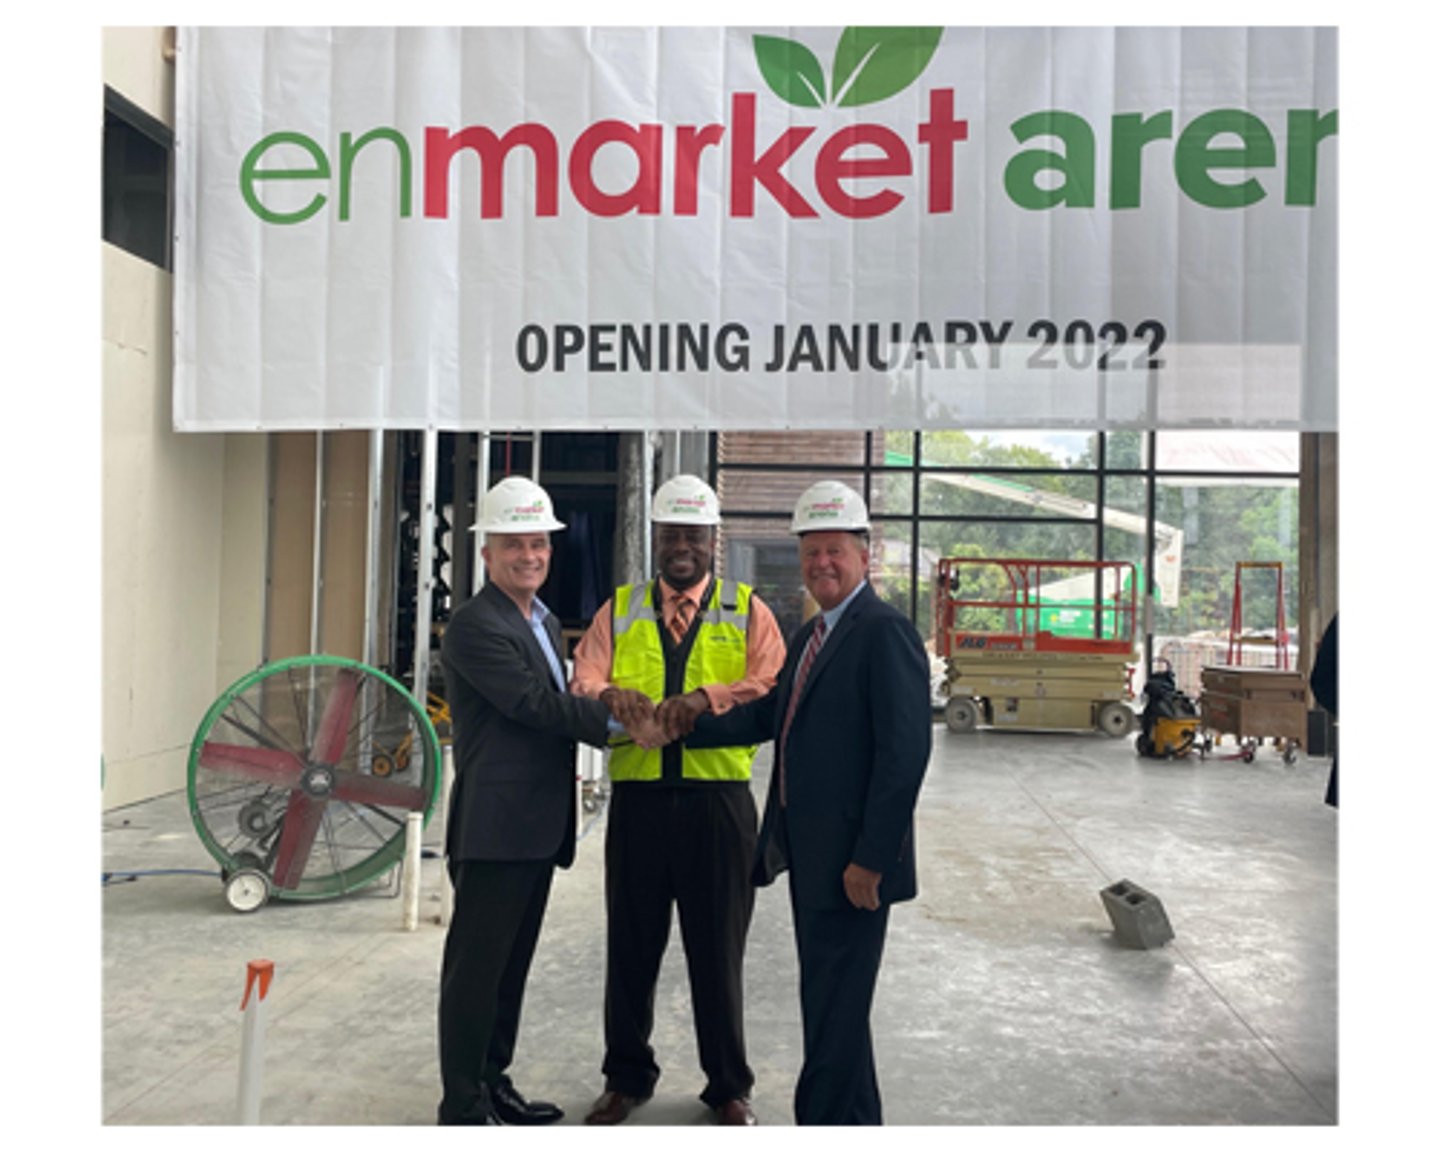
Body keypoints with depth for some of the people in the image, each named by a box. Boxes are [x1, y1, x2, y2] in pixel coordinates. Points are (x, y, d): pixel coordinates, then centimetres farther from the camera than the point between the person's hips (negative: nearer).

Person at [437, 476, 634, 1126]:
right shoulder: (475, 625, -14)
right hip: (494, 828, -9)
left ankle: (493, 1083, 30)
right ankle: (463, 1106, 13)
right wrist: (618, 719, -19)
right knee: (475, 968, 2)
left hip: (538, 827, 9)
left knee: (511, 964, 17)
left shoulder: (545, 622, 15)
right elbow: (536, 704, -20)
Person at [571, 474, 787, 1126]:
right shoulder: (619, 610, 11)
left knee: (718, 949, 9)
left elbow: (772, 687, -9)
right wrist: (612, 695, -24)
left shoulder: (747, 611, 6)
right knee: (631, 945, 11)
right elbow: (583, 683, -1)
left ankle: (729, 1087, 27)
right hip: (637, 798, 2)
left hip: (718, 800, -1)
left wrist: (708, 698, -26)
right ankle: (627, 1076, 31)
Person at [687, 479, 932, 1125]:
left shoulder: (885, 633, -15)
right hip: (808, 855, 9)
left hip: (851, 863, -9)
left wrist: (871, 859, -21)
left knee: (835, 1011, 1)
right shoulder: (809, 636, 16)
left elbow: (905, 752, -20)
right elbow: (767, 715, 14)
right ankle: (857, 1129, 34)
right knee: (829, 1004, 19)